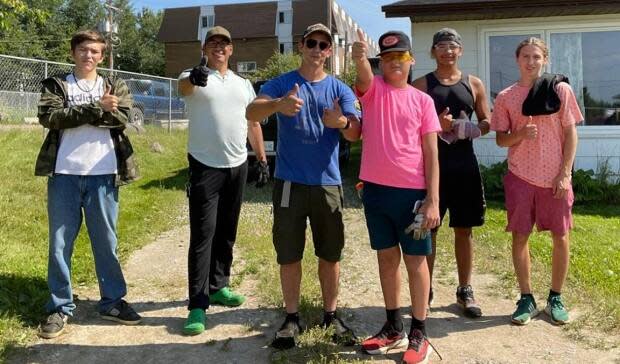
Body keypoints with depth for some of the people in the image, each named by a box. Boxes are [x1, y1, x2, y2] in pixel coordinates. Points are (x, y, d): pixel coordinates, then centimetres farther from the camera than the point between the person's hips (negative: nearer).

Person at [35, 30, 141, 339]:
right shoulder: (55, 84, 9)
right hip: (65, 173, 0)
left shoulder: (116, 86, 12)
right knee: (60, 242, 5)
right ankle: (60, 307, 16)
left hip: (103, 174, 1)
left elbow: (123, 118, -7)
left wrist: (77, 113, -11)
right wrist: (96, 109, -15)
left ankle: (112, 301, 20)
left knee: (106, 240, 8)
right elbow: (49, 116, -10)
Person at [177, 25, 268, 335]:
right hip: (205, 167, -5)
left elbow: (253, 124, 17)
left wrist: (262, 160, 10)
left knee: (227, 233, 14)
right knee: (202, 235, -6)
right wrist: (194, 77, -52)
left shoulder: (243, 84, 14)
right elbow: (183, 87, -28)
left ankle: (218, 287, 29)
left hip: (238, 167, 5)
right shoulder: (194, 77, -3)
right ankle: (198, 305, -2)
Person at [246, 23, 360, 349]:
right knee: (288, 254, 5)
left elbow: (356, 131, -9)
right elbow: (251, 111, -17)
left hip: (328, 182, 1)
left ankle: (331, 315, 26)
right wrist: (278, 105, -39)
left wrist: (342, 122, -33)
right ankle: (292, 318, 20)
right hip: (289, 182, -1)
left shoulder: (340, 89, 5)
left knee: (330, 253, 10)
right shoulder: (280, 83, 1)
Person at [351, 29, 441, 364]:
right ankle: (393, 327, 27)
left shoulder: (423, 100, 3)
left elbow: (431, 155, 0)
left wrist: (433, 200, -9)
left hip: (412, 191, -2)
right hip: (375, 189, 2)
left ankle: (418, 334, 17)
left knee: (415, 259, 4)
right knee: (387, 257, 13)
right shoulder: (372, 89, 5)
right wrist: (359, 58, -44)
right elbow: (364, 76, -21)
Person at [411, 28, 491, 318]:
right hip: (431, 164, -2)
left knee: (464, 229, 8)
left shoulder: (474, 84, 10)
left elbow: (487, 122, 12)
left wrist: (472, 129, -10)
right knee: (427, 229, 3)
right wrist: (435, 124, -18)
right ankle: (426, 290, 17)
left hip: (464, 165, 2)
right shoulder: (421, 84, 4)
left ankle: (465, 291, 21)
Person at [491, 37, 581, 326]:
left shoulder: (560, 90, 1)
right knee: (520, 237, 4)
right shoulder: (506, 97, 3)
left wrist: (565, 173, -7)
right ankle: (526, 299, 18)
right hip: (520, 176, 1)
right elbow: (501, 139, 6)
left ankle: (556, 298, 23)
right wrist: (520, 134, -16)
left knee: (560, 237, 5)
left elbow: (571, 133, 0)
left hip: (555, 177, 0)